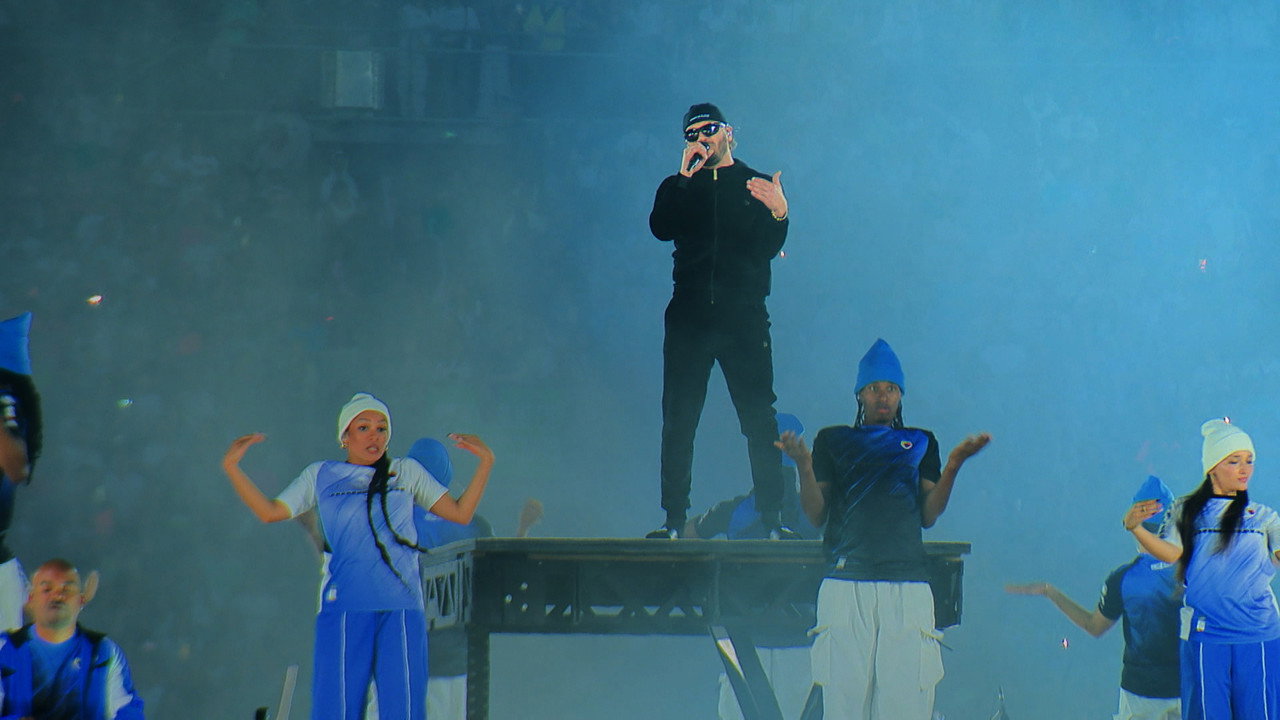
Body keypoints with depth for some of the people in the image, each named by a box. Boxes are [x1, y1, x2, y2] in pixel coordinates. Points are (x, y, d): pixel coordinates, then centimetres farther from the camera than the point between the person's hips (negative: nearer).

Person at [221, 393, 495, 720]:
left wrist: (486, 461, 13)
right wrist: (231, 467, 11)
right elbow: (270, 512, 17)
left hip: (402, 610, 1)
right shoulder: (321, 476, 17)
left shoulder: (408, 472, 18)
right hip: (344, 607, -1)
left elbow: (461, 513, 18)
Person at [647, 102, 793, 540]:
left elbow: (770, 248, -1)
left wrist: (779, 214, -21)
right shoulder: (678, 188, 16)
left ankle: (772, 518, -5)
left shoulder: (758, 187, 11)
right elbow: (661, 228, -4)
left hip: (743, 319, -2)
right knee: (678, 420, -2)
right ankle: (674, 519, 1)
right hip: (689, 318, 2)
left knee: (760, 420, -7)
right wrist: (685, 177, -8)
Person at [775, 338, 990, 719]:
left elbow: (928, 515, 12)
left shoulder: (921, 443, 20)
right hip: (846, 583, -1)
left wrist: (953, 464, 1)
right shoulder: (833, 441, 18)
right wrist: (803, 464, -5)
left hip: (908, 585, 1)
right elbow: (816, 514, 10)